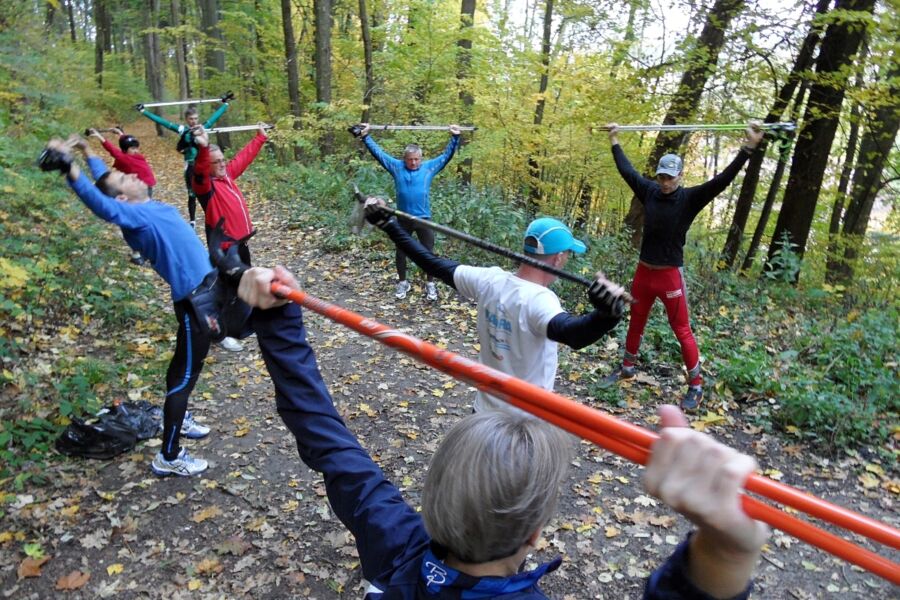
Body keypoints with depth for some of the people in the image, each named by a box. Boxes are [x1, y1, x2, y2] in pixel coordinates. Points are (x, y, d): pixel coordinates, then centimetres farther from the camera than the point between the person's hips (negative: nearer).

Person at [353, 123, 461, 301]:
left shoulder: (429, 167, 2)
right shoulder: (396, 167, 3)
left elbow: (447, 155, 5)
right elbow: (378, 152, 6)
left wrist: (455, 137, -2)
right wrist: (365, 136, 2)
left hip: (423, 219, -1)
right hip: (403, 219, 1)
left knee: (428, 252, 5)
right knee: (400, 252, 11)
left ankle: (430, 284, 22)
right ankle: (402, 283, 29)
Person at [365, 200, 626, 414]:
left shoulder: (489, 280, -8)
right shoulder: (538, 300, -29)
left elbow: (434, 264, -1)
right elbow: (570, 332, -50)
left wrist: (387, 224, 8)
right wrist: (607, 314, -71)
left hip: (485, 410, 7)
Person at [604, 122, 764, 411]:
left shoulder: (689, 199, -9)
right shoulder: (649, 191, 2)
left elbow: (721, 181, -19)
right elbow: (626, 170, 13)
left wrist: (748, 148, -25)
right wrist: (614, 140, 21)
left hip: (670, 275, -4)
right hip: (643, 271, 5)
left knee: (682, 330, 1)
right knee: (635, 323, 19)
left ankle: (696, 386, 11)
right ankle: (628, 367, 38)